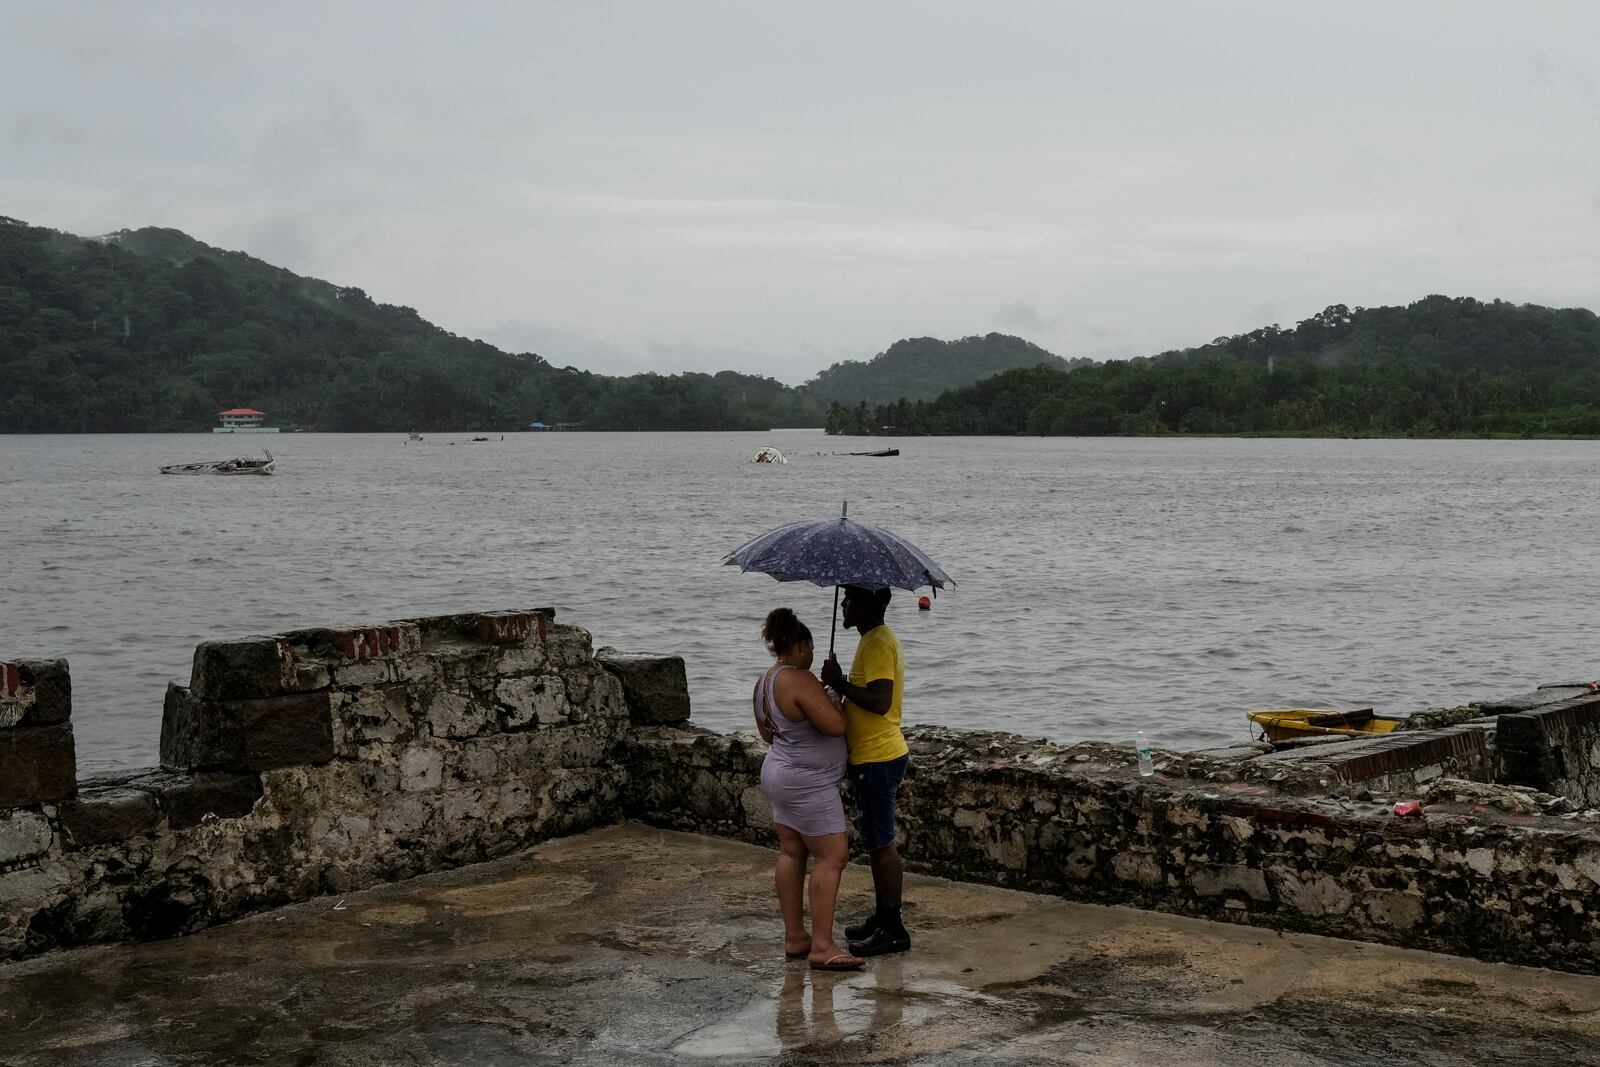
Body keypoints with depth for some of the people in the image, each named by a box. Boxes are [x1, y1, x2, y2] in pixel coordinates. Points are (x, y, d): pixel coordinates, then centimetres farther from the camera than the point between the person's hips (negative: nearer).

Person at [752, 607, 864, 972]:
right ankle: (822, 947, -6)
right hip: (807, 782, -10)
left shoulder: (765, 682, 8)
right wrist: (831, 699, -7)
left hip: (779, 773, 10)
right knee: (831, 857, -6)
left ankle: (794, 936, 19)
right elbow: (836, 725, -25)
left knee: (791, 853, 13)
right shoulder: (800, 680, -23)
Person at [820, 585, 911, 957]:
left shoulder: (877, 645, -19)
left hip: (877, 759, -11)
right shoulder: (877, 639, 14)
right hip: (875, 755, 11)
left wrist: (840, 683, -22)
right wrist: (841, 685, 7)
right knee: (877, 843, 18)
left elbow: (879, 702, -28)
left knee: (880, 844, -4)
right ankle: (883, 917, 27)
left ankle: (893, 930, 3)